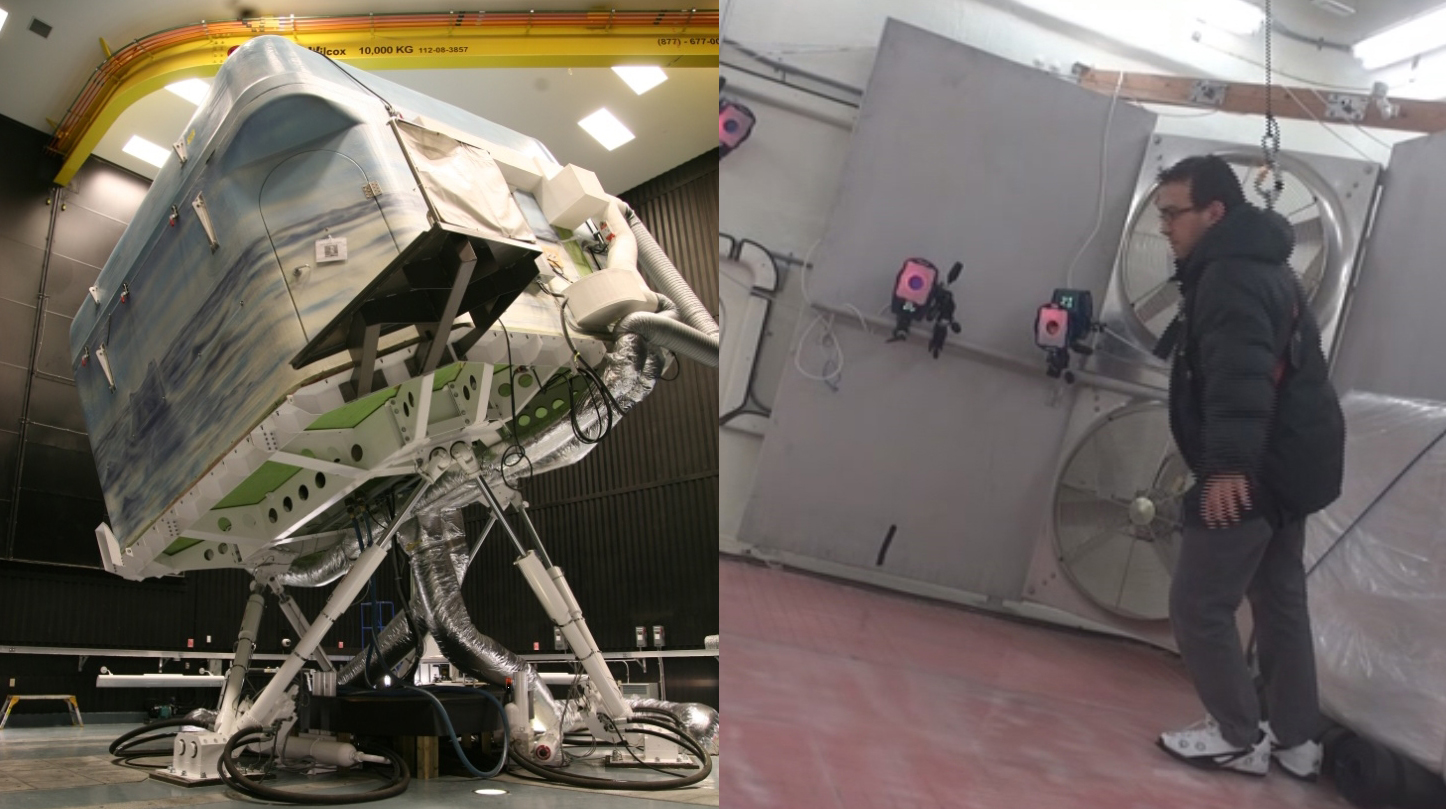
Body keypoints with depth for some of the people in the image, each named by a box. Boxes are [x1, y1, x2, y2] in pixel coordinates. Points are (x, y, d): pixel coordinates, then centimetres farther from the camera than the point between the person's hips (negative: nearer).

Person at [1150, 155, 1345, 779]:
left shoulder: (1231, 276, -18)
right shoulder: (1256, 265, 16)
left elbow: (1239, 375, -32)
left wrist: (1228, 461, -40)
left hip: (1254, 471, -11)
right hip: (1288, 462, 11)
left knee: (1197, 605, -1)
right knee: (1280, 598, 19)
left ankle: (1239, 739, 12)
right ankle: (1296, 739, 30)